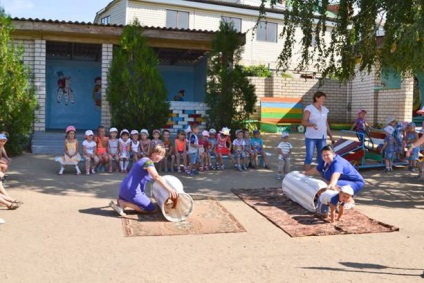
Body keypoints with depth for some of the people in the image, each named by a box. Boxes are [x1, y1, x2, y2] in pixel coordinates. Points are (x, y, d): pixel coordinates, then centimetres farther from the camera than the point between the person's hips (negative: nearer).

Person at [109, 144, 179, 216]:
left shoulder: (144, 160, 17)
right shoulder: (148, 161, -14)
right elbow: (156, 177, -30)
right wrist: (169, 189, -37)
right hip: (132, 191, -10)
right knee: (152, 209, -3)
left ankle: (122, 200, 7)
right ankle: (123, 203, -8)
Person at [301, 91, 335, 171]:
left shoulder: (325, 109, 13)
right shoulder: (309, 108, -5)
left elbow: (326, 123, 18)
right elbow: (304, 121, -13)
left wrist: (330, 135, 17)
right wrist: (312, 124, -32)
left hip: (322, 137, 6)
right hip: (311, 137, -6)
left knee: (321, 157, 7)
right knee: (309, 157, -6)